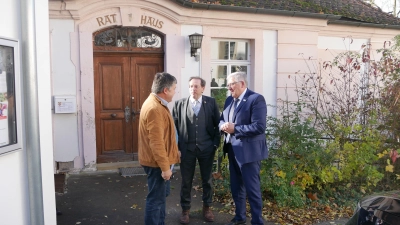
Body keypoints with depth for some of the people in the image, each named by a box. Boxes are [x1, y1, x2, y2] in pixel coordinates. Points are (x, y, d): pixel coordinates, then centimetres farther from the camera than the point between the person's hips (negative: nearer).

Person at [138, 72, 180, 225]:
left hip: (160, 160, 11)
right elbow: (156, 142, -27)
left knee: (161, 195, 22)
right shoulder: (154, 108, -24)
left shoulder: (156, 103, 10)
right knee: (156, 199, 1)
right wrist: (165, 167, -23)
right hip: (157, 163, -11)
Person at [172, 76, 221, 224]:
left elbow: (217, 124, 3)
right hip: (187, 148, 0)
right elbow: (174, 126, -1)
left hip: (207, 148, 1)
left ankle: (207, 207, 33)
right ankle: (185, 210, 27)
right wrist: (176, 147, -6)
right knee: (186, 181, 10)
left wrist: (215, 143, -3)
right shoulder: (179, 104, -1)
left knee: (207, 180, 14)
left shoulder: (211, 102, 0)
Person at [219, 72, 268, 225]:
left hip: (248, 151, -8)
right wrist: (223, 126, -9)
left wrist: (235, 128, -21)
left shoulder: (256, 99, -15)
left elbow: (259, 126, -23)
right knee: (236, 187, 19)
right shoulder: (229, 100, 11)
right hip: (232, 150, 8)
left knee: (252, 188, 1)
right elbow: (222, 119, 15)